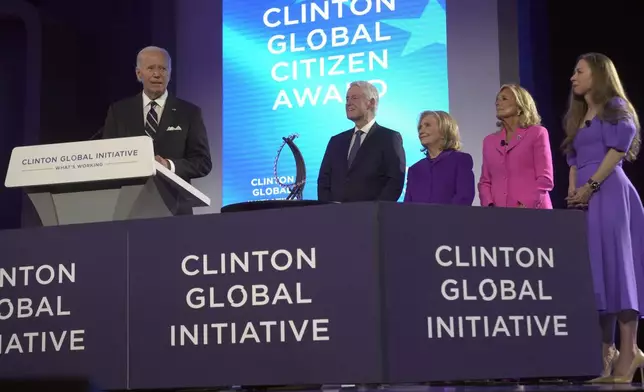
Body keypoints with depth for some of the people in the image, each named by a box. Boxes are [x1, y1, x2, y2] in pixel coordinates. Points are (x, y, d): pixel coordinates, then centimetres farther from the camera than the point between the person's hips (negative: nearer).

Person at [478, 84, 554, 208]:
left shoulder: (537, 133, 6)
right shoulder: (489, 141, 18)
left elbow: (545, 179, -2)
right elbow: (485, 182, 15)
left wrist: (525, 206, -15)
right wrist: (489, 206, -5)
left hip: (532, 213, -4)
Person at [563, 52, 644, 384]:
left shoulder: (615, 106, 2)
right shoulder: (577, 117, 24)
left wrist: (591, 186, -15)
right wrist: (572, 191, 2)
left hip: (609, 194, -8)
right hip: (585, 199, 8)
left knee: (616, 266, -11)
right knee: (594, 271, 2)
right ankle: (607, 353, 3)